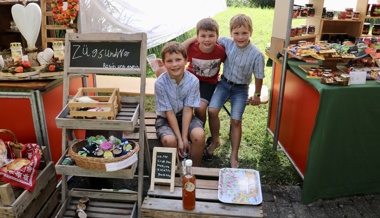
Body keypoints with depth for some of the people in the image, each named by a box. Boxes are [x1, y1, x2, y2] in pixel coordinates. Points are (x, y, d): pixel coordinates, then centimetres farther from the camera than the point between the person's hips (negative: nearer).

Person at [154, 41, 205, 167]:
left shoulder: (193, 81, -15)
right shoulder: (160, 83, -19)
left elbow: (187, 110, -14)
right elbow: (169, 113, -16)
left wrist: (184, 138, -20)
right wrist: (179, 139, -18)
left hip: (185, 118, 1)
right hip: (166, 119, -1)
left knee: (199, 135, -28)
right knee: (169, 140, -32)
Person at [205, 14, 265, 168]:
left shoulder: (256, 54, -17)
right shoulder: (227, 43, -10)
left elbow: (259, 77, -6)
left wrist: (257, 95, 2)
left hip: (241, 89, -2)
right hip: (224, 83, 3)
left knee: (236, 120, -9)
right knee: (212, 110, -18)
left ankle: (234, 157, 8)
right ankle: (215, 141, 10)